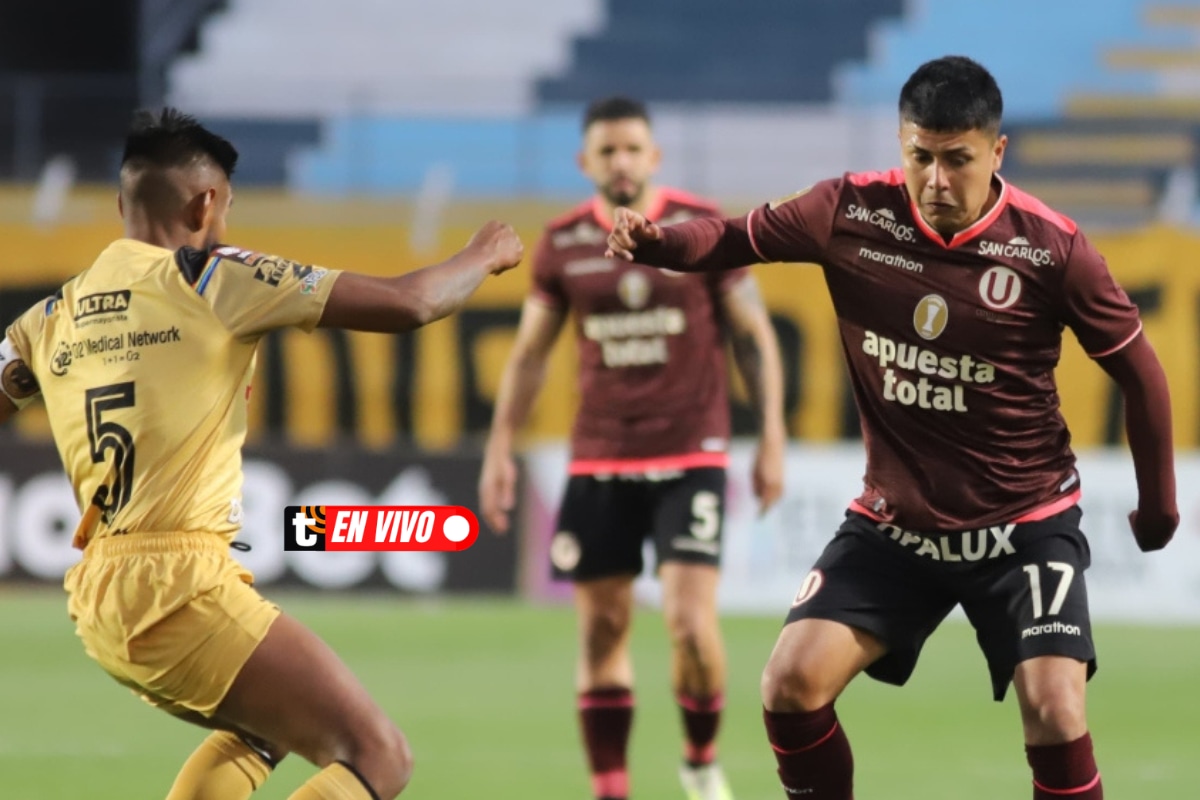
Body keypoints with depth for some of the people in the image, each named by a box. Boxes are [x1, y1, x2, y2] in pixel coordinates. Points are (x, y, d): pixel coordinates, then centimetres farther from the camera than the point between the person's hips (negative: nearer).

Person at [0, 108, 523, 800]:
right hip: (182, 587, -8)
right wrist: (482, 256, 14)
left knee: (260, 732, 33)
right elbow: (406, 305, -4)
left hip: (97, 602, 8)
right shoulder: (212, 280, -4)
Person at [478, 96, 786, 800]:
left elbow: (755, 337, 3)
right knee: (602, 629, 2)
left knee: (691, 621, -14)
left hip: (690, 458, -3)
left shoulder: (703, 230, -3)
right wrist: (501, 449, 8)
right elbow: (529, 354, 13)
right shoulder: (563, 244, 4)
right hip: (598, 463, 3)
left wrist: (773, 441, 0)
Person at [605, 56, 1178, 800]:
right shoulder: (852, 214, -11)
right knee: (791, 683, -11)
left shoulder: (1051, 247, -16)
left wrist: (1158, 504, 5)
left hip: (1025, 527, -3)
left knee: (1054, 710, -19)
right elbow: (735, 238, 0)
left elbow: (1139, 371, -4)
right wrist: (654, 241, -23)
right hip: (893, 522, 3)